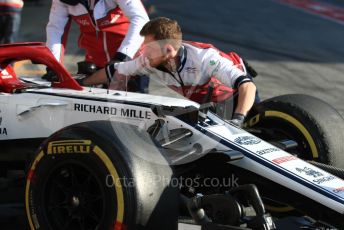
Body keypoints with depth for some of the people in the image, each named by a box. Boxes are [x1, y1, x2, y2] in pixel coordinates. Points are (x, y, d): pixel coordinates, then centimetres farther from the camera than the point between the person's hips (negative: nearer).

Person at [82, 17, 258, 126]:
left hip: (233, 97, -5)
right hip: (200, 103, 5)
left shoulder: (204, 57, -39)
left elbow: (248, 86, -46)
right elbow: (115, 72, -6)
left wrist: (238, 119, -60)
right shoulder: (149, 61, -22)